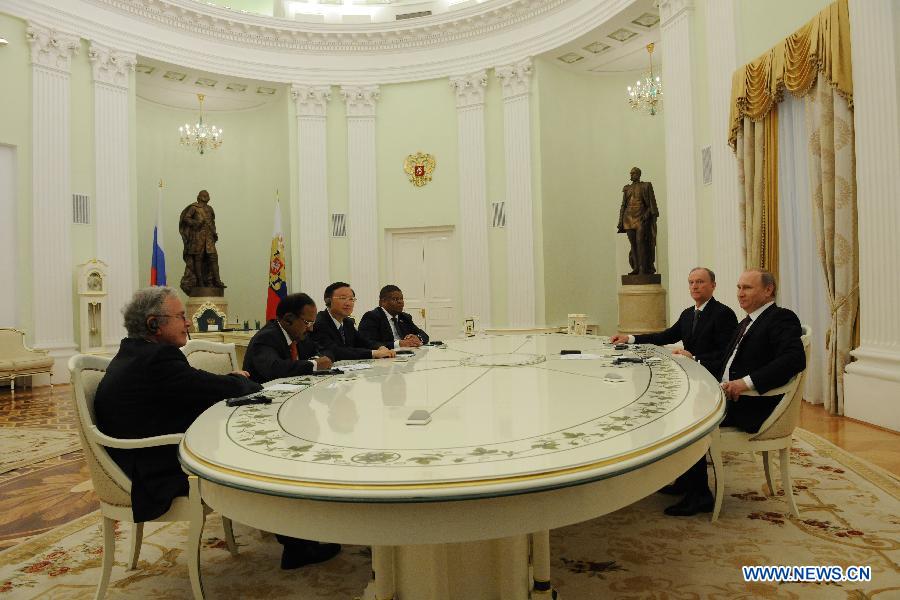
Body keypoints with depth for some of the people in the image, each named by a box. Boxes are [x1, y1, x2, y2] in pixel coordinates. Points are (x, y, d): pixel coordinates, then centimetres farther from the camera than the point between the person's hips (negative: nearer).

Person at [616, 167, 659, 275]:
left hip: (641, 218, -4)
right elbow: (623, 205, 17)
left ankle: (643, 268, -12)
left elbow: (652, 202, 0)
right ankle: (636, 267, 8)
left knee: (640, 242, -12)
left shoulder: (646, 186, 4)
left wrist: (653, 216, -10)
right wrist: (621, 222, 10)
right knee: (633, 244, 3)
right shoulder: (627, 189, 16)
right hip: (629, 218, 5)